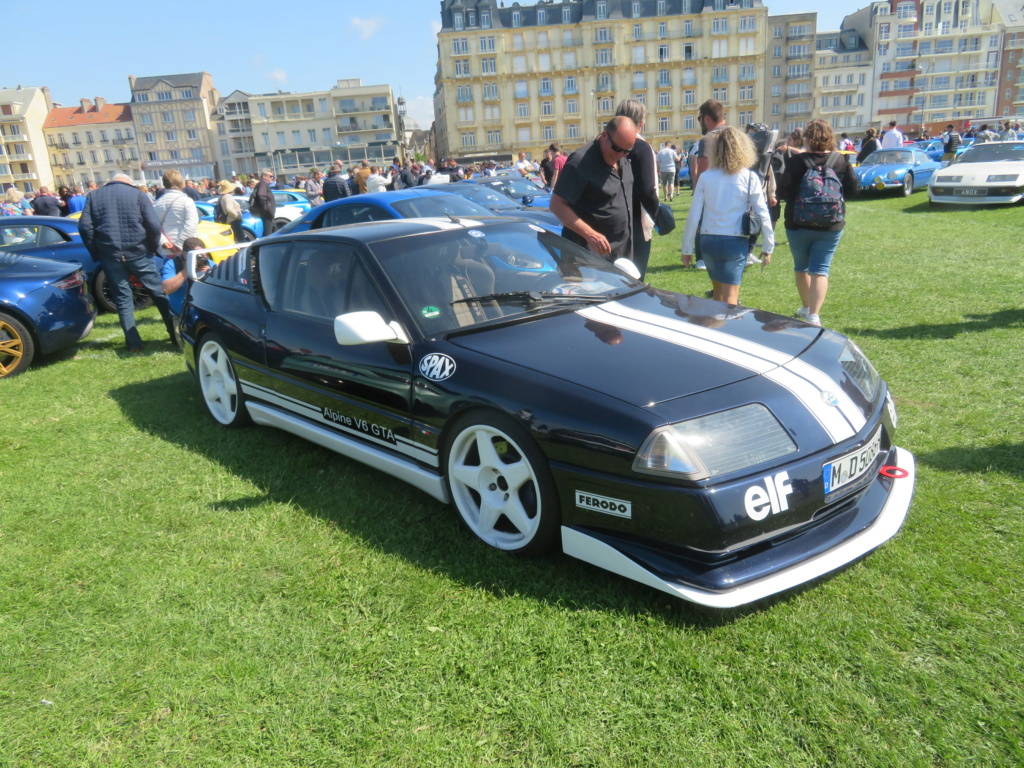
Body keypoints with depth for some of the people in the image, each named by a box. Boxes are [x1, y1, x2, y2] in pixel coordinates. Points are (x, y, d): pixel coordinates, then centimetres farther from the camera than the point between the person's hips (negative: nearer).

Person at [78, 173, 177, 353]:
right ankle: (176, 333, 6)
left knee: (122, 297, 8)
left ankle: (134, 343, 5)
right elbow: (154, 225, -6)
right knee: (158, 292, 7)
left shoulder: (93, 195, 12)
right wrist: (153, 247, 7)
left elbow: (85, 226, 3)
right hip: (137, 251, -2)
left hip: (110, 254, 2)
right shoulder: (138, 194, 5)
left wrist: (96, 253, 9)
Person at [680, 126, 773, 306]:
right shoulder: (750, 178, -5)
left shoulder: (705, 177, -2)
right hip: (736, 243, -2)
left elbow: (694, 215, -2)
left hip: (709, 241, 2)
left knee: (718, 290, 22)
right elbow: (762, 214, -3)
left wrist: (687, 249, 6)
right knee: (730, 297, 3)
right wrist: (768, 247, 6)